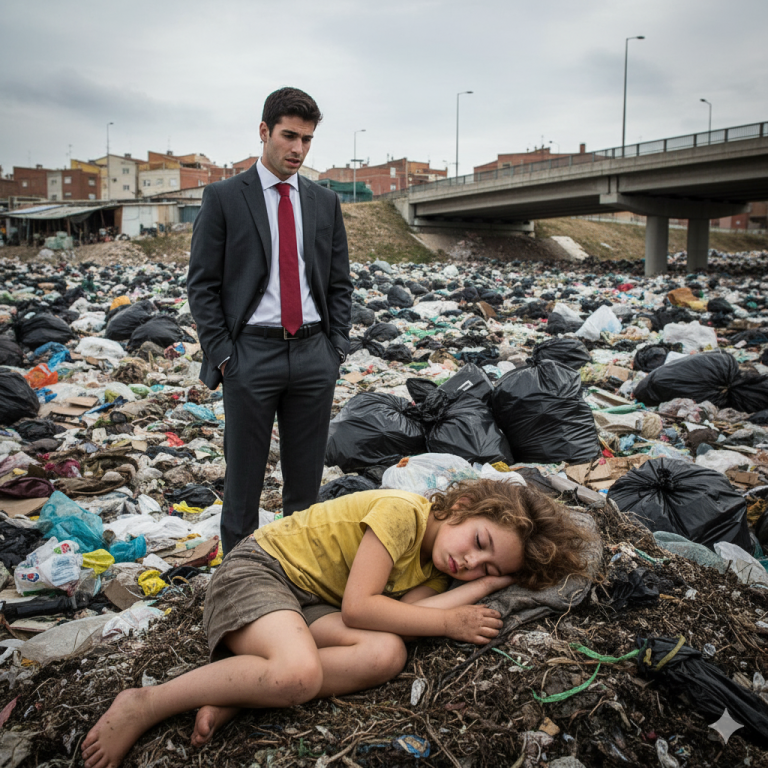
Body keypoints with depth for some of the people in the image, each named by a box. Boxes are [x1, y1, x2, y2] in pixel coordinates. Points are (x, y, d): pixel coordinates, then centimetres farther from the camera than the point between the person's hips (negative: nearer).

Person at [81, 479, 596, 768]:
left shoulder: (434, 573, 8)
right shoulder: (404, 513, -18)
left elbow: (403, 614, -14)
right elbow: (358, 606, -21)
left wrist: (489, 583, -10)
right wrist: (449, 622, -16)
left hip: (310, 605, 7)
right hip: (259, 567, -7)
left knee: (388, 654, -21)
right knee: (300, 673, -36)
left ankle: (234, 695, -18)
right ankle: (145, 704, -18)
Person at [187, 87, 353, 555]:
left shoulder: (325, 202, 12)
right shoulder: (223, 198, 1)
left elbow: (340, 283, 14)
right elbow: (202, 284, -1)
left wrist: (337, 346, 3)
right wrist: (222, 354, -8)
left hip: (314, 354, 4)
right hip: (251, 353, -3)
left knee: (307, 480, 11)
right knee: (244, 477, 5)